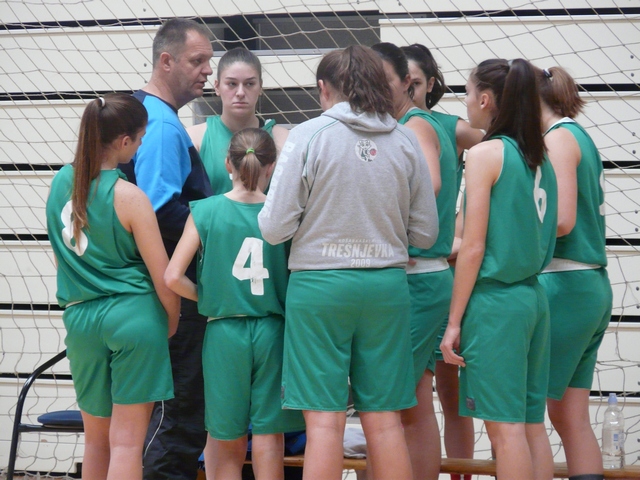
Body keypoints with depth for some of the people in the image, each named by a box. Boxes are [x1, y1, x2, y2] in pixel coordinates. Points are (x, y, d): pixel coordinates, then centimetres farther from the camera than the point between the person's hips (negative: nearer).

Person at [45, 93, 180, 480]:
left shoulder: (61, 182, 4)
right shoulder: (129, 197, -13)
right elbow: (162, 274, -9)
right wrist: (173, 322, 7)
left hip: (80, 317, 5)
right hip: (132, 315, -5)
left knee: (96, 440, 16)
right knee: (127, 442, -3)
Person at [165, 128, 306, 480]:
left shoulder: (205, 212, -4)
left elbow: (173, 278, -9)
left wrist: (208, 298, 7)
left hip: (223, 332, 0)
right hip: (273, 332, 0)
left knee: (227, 444, 9)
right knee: (269, 439, 5)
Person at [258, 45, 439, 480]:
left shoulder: (309, 135, -7)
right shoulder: (405, 141, 3)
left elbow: (275, 227, -8)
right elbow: (426, 232, 8)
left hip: (320, 284, -3)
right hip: (387, 283, 3)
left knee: (325, 420, -1)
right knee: (385, 419, 8)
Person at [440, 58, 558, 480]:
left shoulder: (486, 154, -9)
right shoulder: (540, 158, 12)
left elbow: (474, 248, -12)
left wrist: (454, 321, -8)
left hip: (495, 298, -7)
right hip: (534, 295, 8)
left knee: (505, 427, -6)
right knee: (532, 425, 9)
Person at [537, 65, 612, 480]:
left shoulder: (559, 138, -9)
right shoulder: (579, 137, 17)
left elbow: (561, 220, -18)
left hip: (564, 286, -9)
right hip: (592, 286, 9)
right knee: (571, 417, 10)